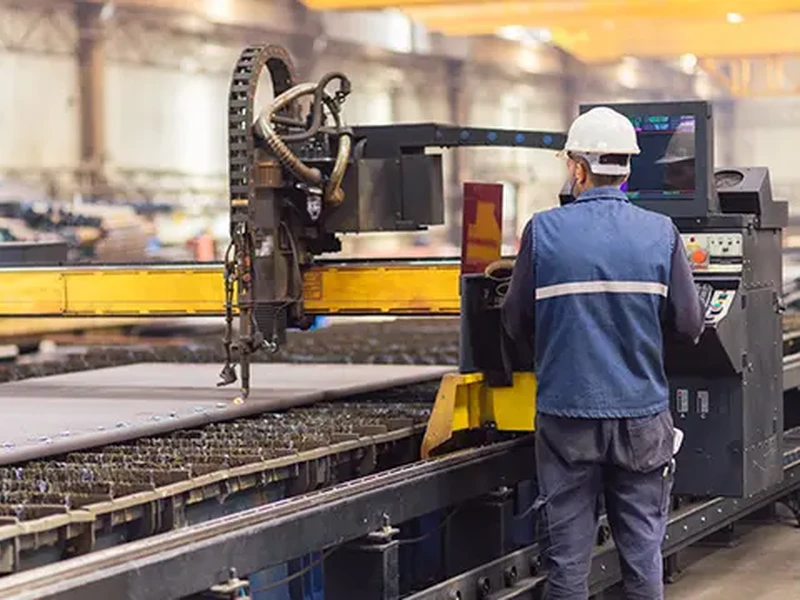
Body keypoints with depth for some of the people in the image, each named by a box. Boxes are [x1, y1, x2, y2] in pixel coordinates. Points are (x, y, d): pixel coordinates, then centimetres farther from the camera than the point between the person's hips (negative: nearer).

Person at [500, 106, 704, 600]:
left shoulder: (544, 231, -7)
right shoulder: (661, 234, -5)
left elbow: (516, 324, 1)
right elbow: (690, 324, -2)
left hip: (567, 413, -1)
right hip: (642, 413, 1)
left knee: (568, 553, 7)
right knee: (643, 549, 10)